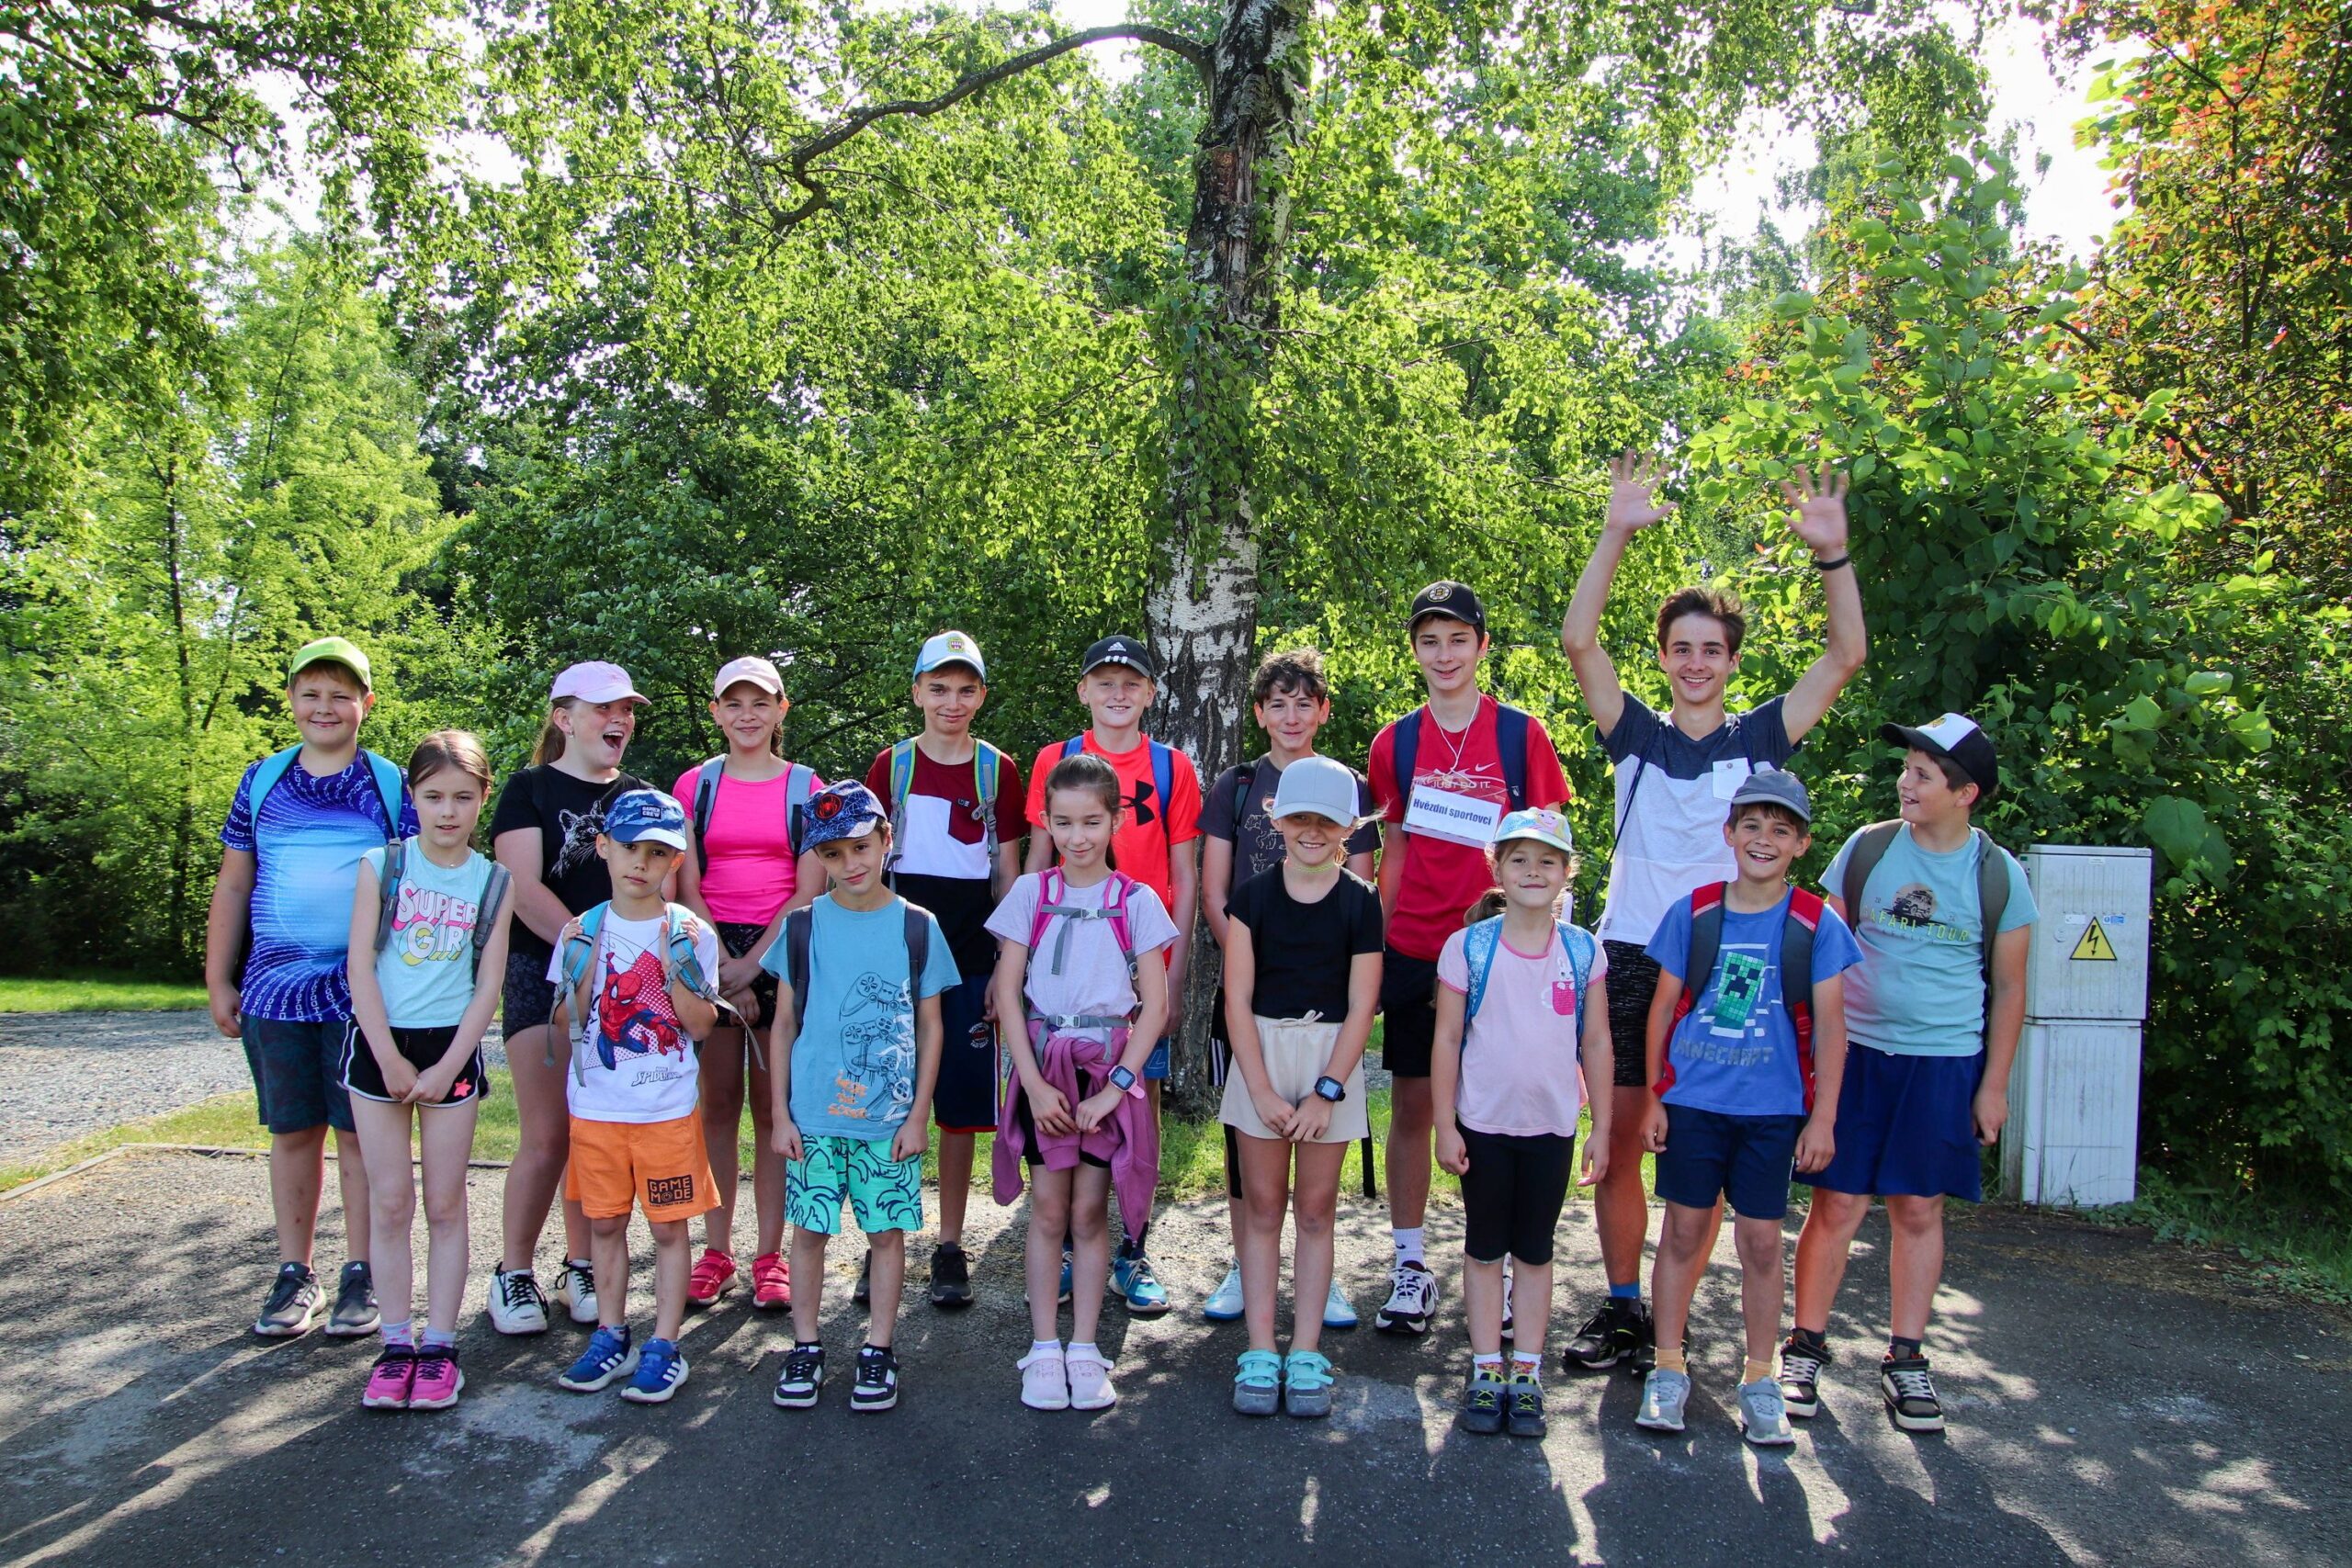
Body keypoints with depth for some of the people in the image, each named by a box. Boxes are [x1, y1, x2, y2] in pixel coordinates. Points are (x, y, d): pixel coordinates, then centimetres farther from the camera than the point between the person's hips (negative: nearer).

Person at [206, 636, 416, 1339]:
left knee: (360, 1131, 3)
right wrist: (219, 980, 8)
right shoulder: (262, 781, 8)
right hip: (276, 989, 2)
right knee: (293, 1131, 9)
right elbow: (233, 886, 12)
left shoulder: (391, 785, 2)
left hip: (364, 991, -2)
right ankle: (294, 1274, 20)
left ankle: (361, 1275, 13)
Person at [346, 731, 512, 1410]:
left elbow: (488, 984, 0)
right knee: (389, 1201, 3)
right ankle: (397, 1343, 12)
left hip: (452, 1047, 0)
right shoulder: (381, 865, -1)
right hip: (379, 1042, 0)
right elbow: (359, 966, -4)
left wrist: (447, 1067, -8)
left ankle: (439, 1345, 12)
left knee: (445, 1203, 4)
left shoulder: (493, 883, 1)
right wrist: (390, 1059, -9)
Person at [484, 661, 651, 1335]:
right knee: (546, 1134, -6)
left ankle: (582, 1269, 17)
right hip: (544, 974, -3)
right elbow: (524, 888, -9)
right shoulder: (529, 790, 2)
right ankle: (514, 1273, 9)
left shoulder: (640, 797, 14)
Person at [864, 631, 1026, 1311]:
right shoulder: (891, 765, 4)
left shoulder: (998, 770, 5)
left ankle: (950, 1247, 15)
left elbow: (1009, 874, 7)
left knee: (961, 1103, 5)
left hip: (972, 955, 0)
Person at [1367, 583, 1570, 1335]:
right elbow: (1394, 852, 11)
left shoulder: (1521, 735, -1)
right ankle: (1410, 1265, 18)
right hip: (1412, 953, 2)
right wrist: (1377, 947, 7)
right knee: (1411, 1106, 7)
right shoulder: (1395, 743, 6)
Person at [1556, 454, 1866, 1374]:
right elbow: (1578, 640, -6)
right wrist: (1618, 535, -14)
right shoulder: (1635, 735, 6)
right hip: (1630, 960, 0)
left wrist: (1832, 555, -12)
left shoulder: (1760, 739, 7)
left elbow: (1846, 657, 0)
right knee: (1619, 1140, 4)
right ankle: (1621, 1308, 17)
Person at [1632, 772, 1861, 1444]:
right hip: (1692, 1102, 1)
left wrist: (1823, 1118, -3)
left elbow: (1829, 1027, 0)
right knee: (1683, 1232, 7)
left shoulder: (1817, 925, -2)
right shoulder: (1692, 913, 0)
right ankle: (1669, 1369, 20)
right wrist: (1653, 1098, 3)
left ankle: (1759, 1380, 21)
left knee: (1761, 1239, 6)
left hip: (1773, 1110, 0)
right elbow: (1663, 1008, 5)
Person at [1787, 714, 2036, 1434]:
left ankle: (1905, 1359, 21)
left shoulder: (1999, 874, -1)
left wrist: (1994, 1084, 3)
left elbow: (2008, 988, 6)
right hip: (1856, 1051, 0)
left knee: (1919, 1210, 8)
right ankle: (1805, 1348, 15)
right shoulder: (1867, 849, -1)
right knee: (1836, 1204, 1)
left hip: (1946, 1063, 0)